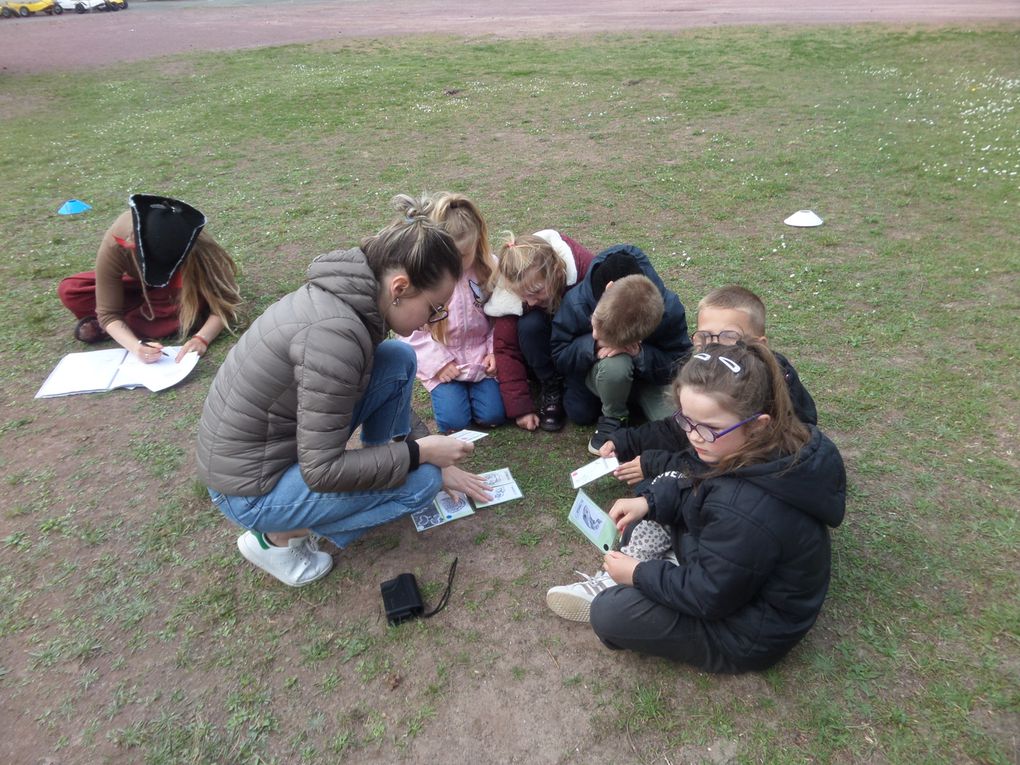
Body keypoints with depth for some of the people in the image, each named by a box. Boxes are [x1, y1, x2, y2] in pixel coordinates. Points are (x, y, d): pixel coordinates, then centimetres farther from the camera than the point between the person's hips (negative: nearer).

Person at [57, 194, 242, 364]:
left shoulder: (198, 248, -38)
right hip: (139, 284, 1)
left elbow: (223, 302, -34)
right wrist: (135, 346, -48)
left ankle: (102, 327, -18)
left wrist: (201, 339, -50)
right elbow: (108, 313, -30)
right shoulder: (114, 245, -36)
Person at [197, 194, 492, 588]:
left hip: (286, 435, 8)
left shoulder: (350, 291, -5)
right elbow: (323, 470, -27)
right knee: (421, 480, -10)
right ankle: (279, 535, 2)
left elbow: (387, 387, 10)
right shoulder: (335, 331, -33)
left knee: (399, 359, -1)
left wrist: (435, 458, 10)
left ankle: (380, 472, 16)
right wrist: (420, 453, -17)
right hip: (250, 489, -8)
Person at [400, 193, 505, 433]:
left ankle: (473, 383, 20)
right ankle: (443, 388, 19)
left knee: (493, 415, -11)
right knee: (453, 421, -14)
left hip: (480, 356, 2)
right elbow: (413, 330, -8)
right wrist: (439, 362, -13)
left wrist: (494, 351, -6)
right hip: (443, 360, -1)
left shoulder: (489, 268, -6)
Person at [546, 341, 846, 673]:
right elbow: (698, 486, 4)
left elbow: (707, 597, -26)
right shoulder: (777, 443, -14)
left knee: (608, 616, -13)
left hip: (752, 635, -9)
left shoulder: (745, 511, -41)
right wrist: (648, 502, -8)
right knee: (667, 486, 11)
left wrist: (639, 573, -13)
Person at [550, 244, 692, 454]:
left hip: (647, 377, 2)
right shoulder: (577, 303, -32)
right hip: (594, 373, -2)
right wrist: (592, 346, -38)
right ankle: (613, 418, -8)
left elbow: (678, 366, -19)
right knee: (616, 364, -39)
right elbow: (558, 356, -17)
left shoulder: (670, 311, -31)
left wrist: (639, 354, -39)